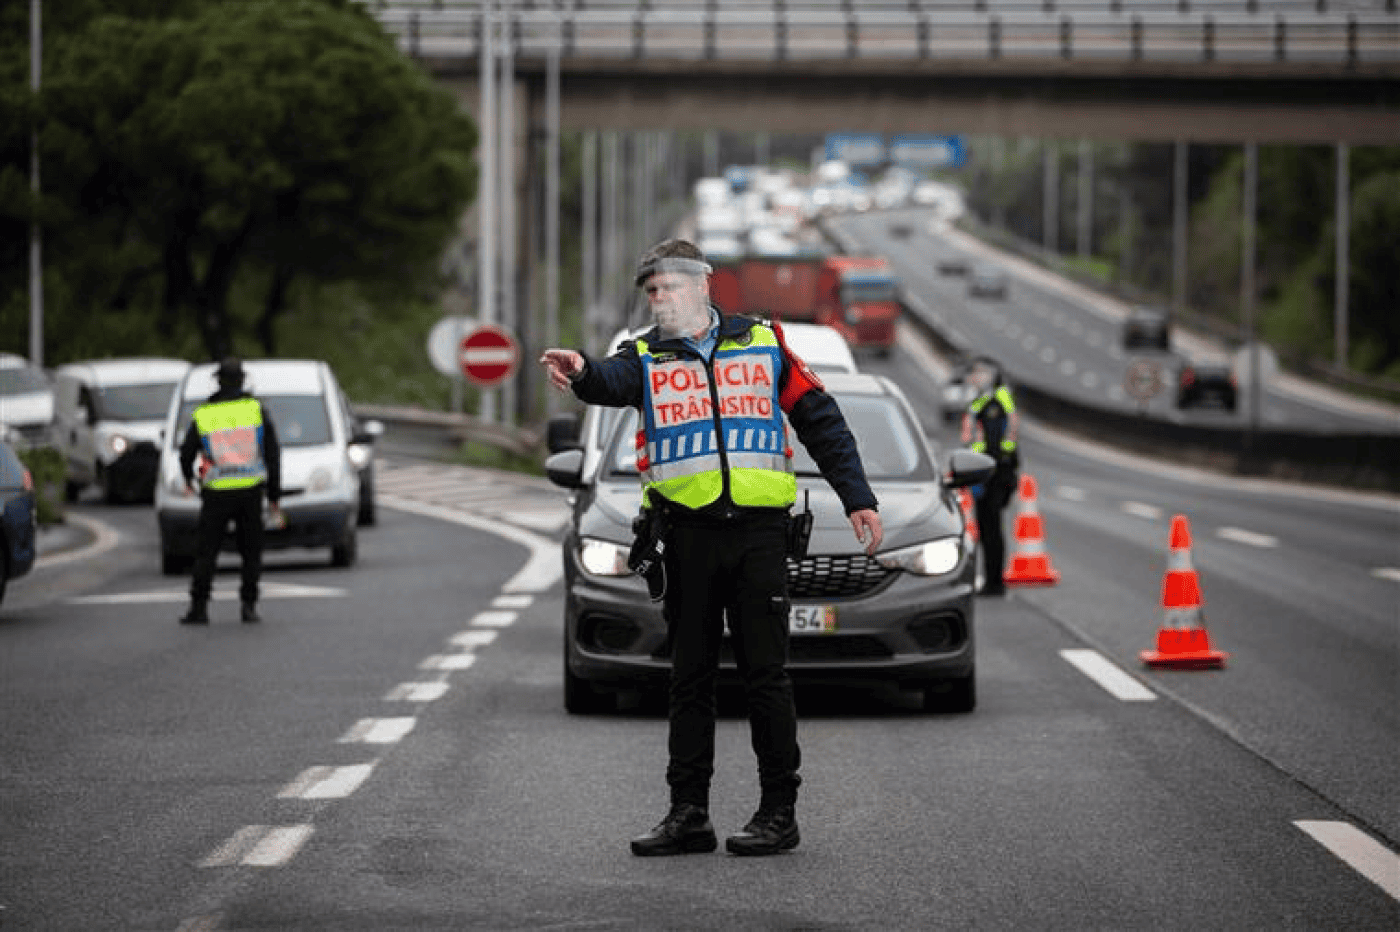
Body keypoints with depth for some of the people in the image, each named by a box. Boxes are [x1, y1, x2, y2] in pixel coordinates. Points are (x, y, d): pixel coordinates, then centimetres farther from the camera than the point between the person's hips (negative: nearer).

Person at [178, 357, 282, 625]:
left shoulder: (202, 415, 1)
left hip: (217, 493, 0)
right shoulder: (257, 410, 0)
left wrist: (188, 480, 31)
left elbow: (186, 454, 9)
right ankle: (249, 605, 3)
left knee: (206, 552, 7)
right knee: (251, 552, 11)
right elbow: (272, 454, 1)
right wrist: (274, 497, 7)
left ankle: (199, 607, 2)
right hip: (251, 490, 1)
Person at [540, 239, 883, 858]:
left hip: (758, 531, -2)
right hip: (688, 535, 2)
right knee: (690, 678, 6)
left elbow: (821, 421, 12)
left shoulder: (761, 344, 10)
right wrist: (582, 373, -40)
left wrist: (857, 498, 7)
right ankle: (688, 812, 11)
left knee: (765, 675, -2)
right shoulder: (646, 358, 9)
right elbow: (614, 382, -16)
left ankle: (779, 811, 3)